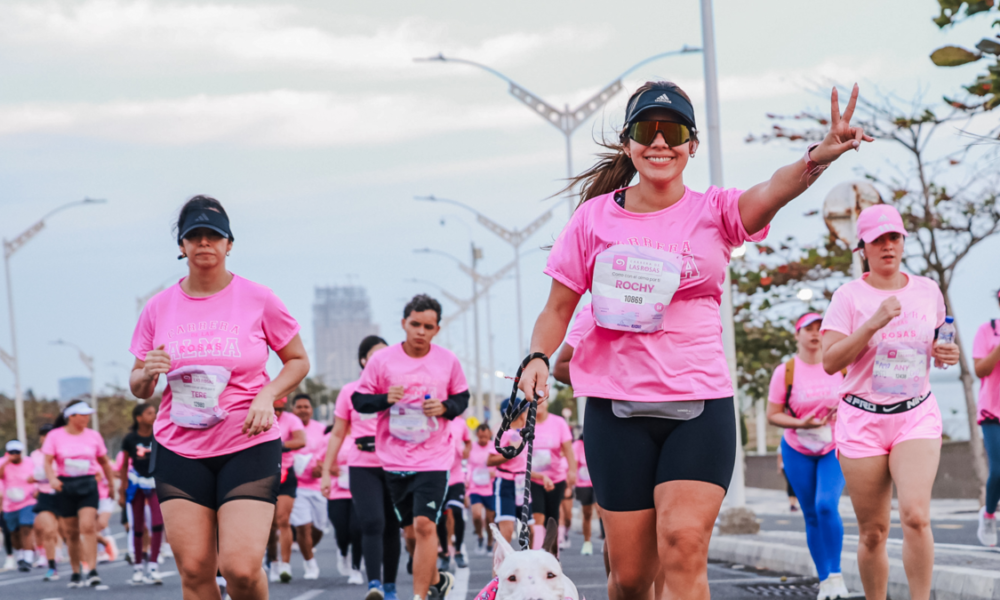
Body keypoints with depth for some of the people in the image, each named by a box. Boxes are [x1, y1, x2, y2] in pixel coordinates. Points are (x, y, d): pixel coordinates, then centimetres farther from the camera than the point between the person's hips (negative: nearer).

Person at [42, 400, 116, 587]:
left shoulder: (93, 436, 7)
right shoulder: (55, 436, 1)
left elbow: (104, 462, 16)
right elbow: (47, 461, -5)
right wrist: (52, 479, -24)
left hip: (88, 485, 0)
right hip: (65, 486, 0)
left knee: (88, 526, -17)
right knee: (71, 532, 5)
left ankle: (93, 571, -18)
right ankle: (75, 573, 18)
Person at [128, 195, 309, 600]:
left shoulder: (258, 300, 0)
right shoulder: (159, 308, 6)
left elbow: (298, 361, 9)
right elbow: (137, 388, 13)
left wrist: (267, 396, -9)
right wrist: (148, 373, -11)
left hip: (249, 446, -2)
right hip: (178, 450, 3)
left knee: (241, 567, -15)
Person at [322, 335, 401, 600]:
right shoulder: (350, 391, 7)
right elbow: (337, 434, 9)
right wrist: (326, 472, 6)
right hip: (362, 467, -2)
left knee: (392, 527, 3)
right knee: (372, 523, -17)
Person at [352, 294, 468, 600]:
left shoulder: (448, 361, 0)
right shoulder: (382, 360, -3)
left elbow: (462, 397, 12)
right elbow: (359, 400, 3)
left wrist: (445, 407, -9)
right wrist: (385, 399, -17)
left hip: (434, 458, -2)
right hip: (395, 460, 2)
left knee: (424, 524, -16)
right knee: (411, 531, 11)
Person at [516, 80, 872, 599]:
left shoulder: (713, 213, 1)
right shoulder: (595, 217, 6)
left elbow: (772, 192, -21)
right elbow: (558, 308, 12)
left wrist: (817, 158, -43)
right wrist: (539, 357, -10)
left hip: (699, 405, -1)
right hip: (617, 408, 1)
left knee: (683, 550, -19)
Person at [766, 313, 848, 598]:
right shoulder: (785, 371, -6)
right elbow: (772, 414, -5)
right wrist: (801, 423, -21)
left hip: (835, 449, -1)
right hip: (798, 450, 1)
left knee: (827, 505, -21)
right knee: (812, 516, 3)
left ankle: (836, 575, -11)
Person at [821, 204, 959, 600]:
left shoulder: (928, 291, 8)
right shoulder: (848, 296, -2)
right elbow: (830, 362, -12)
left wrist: (946, 356, -1)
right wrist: (874, 322, -21)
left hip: (917, 415, 1)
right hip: (862, 420, -1)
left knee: (916, 514, -21)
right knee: (873, 532, 1)